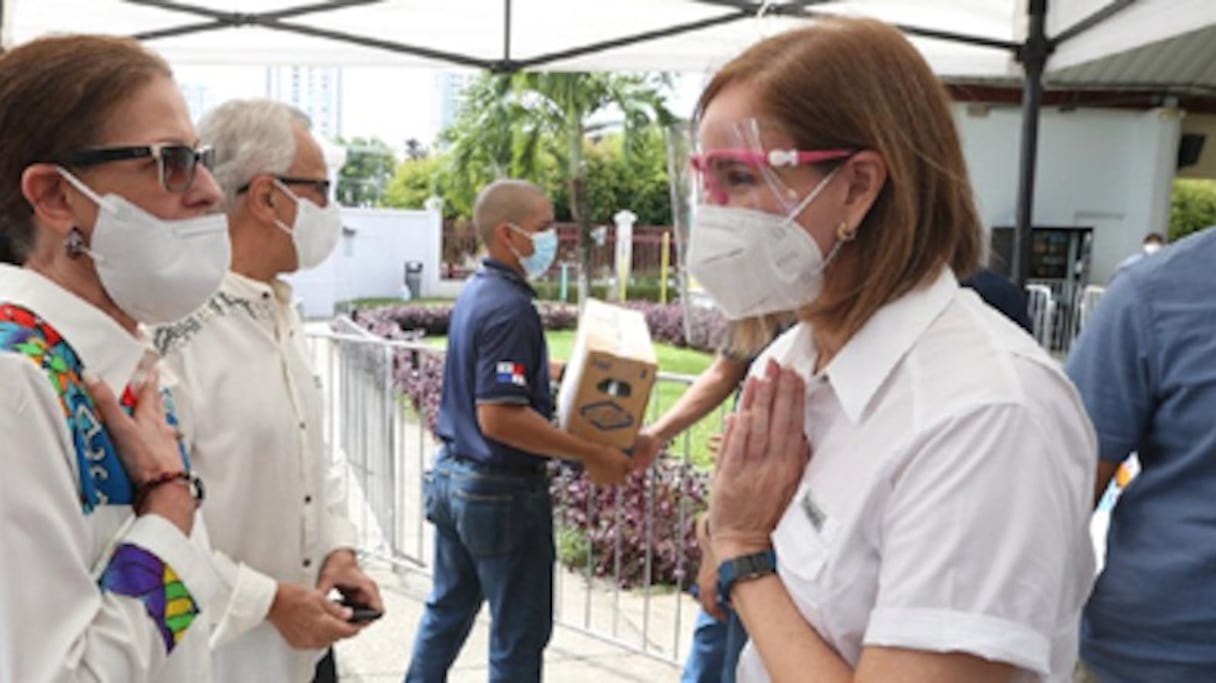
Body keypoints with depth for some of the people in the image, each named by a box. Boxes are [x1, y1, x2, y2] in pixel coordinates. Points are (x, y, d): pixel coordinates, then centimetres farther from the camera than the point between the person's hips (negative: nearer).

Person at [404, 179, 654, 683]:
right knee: (519, 634, 7)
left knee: (447, 610, 23)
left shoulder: (476, 291, 7)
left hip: (452, 473, 9)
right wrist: (591, 455, -25)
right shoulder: (510, 307, -22)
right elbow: (500, 417, -28)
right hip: (501, 490, -9)